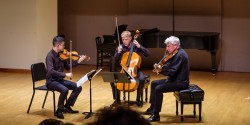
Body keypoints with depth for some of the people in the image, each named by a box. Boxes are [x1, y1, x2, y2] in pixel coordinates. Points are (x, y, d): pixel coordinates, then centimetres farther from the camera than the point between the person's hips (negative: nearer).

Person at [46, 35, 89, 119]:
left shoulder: (61, 55, 5)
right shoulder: (50, 56, -19)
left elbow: (68, 67, 15)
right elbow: (51, 71, -31)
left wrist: (78, 61, 4)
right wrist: (65, 74, -34)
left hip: (60, 80, 8)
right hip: (51, 81, -8)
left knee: (78, 87, -1)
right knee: (64, 90, -33)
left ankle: (67, 106, 12)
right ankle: (59, 110, -13)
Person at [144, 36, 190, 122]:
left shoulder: (180, 55, -21)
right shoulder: (176, 53, 10)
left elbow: (172, 71, -26)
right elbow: (170, 66, 8)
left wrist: (161, 70, -24)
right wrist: (160, 67, -9)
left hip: (180, 82, -11)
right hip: (174, 79, 11)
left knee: (158, 89, -24)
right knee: (154, 83, 15)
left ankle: (156, 115, -17)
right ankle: (152, 107, 22)